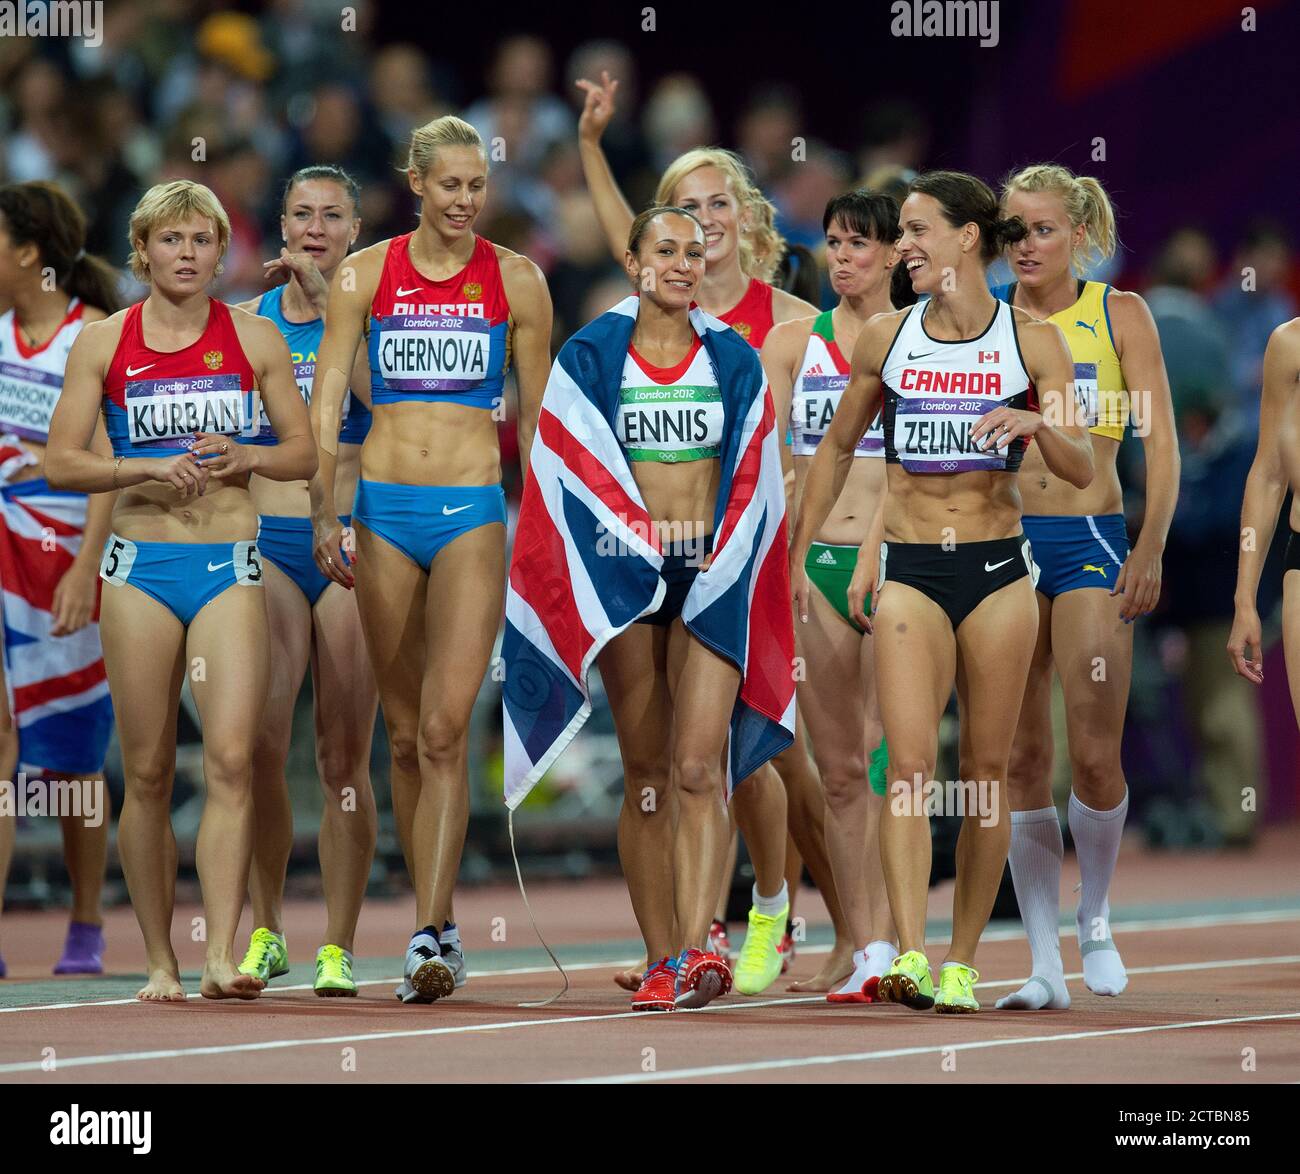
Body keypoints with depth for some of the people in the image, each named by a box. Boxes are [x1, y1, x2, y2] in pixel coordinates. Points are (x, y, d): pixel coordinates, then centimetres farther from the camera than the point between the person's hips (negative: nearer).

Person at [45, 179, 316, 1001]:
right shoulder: (103, 342, 4)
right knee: (148, 773, 3)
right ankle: (160, 960, 11)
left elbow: (304, 452, 11)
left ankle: (221, 956, -19)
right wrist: (149, 469, -13)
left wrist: (242, 458, -9)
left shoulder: (254, 338, 6)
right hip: (141, 562, 0)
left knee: (232, 756, -14)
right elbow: (61, 463, 1)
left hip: (230, 564, 0)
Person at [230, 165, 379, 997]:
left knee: (344, 756, -1)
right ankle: (266, 929, -2)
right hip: (269, 543, 1)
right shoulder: (249, 318, 10)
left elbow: (379, 393, -16)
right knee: (261, 737, -14)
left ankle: (339, 946, 6)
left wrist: (328, 298, -18)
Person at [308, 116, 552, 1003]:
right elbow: (326, 401, 2)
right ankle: (441, 927, 19)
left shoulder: (516, 281, 3)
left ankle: (428, 938, -19)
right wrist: (324, 512, -9)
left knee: (445, 729, -15)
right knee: (406, 735, 8)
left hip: (474, 510, -2)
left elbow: (536, 414, 9)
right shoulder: (365, 276, 4)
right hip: (384, 506, 2)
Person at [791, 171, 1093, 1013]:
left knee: (988, 769, 4)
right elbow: (838, 447, 17)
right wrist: (799, 555, 18)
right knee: (910, 766, -14)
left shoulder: (1032, 341, -1)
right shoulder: (885, 339, 4)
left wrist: (1034, 423, -23)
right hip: (910, 572, 0)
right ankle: (909, 956, -25)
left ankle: (963, 962, 13)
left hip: (999, 571, 0)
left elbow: (1082, 470, -3)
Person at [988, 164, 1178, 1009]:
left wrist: (1151, 551, -10)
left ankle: (1096, 921, 15)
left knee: (1094, 753, -10)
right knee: (1020, 758, 0)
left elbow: (1162, 443, 0)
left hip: (1090, 540, -2)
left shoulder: (1119, 315, 2)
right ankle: (1046, 965, 5)